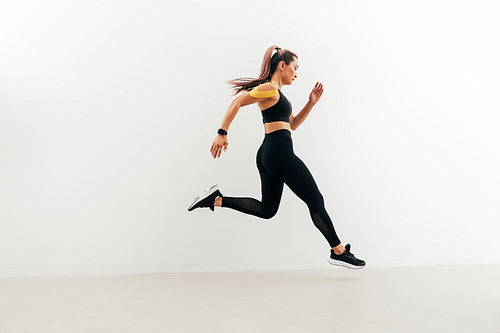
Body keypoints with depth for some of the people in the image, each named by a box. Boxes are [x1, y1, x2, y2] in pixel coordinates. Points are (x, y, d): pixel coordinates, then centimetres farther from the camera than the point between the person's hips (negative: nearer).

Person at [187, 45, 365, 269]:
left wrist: (311, 103, 17)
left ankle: (216, 199, 8)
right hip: (279, 152, -10)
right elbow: (237, 102, -14)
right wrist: (222, 133, -18)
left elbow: (293, 125, 27)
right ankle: (339, 251, 9)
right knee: (315, 200, 0)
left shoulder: (277, 94, 23)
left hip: (268, 154, 10)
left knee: (267, 209, 14)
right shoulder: (270, 88, -8)